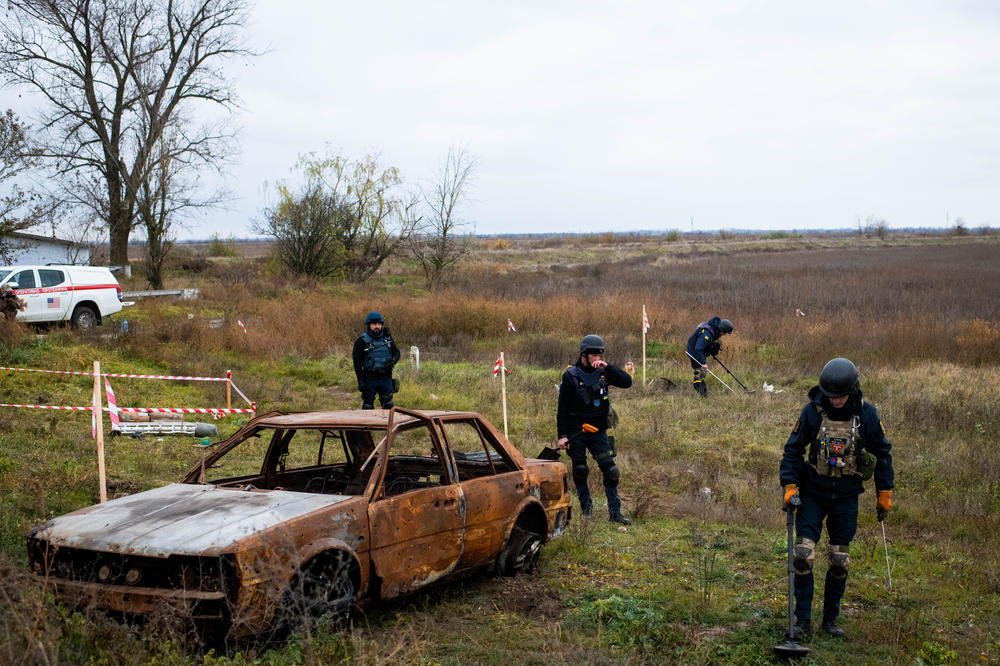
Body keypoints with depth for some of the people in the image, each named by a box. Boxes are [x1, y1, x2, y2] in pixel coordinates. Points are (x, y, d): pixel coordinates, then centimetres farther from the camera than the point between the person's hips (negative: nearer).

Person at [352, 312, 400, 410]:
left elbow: (396, 352, 16)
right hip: (370, 378, -3)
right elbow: (357, 362, -6)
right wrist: (360, 381, -12)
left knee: (388, 405, 6)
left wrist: (393, 360, -8)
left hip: (386, 377, 3)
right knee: (368, 406, 2)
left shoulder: (387, 338, 7)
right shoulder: (361, 341, -5)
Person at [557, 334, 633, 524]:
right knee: (580, 472, 6)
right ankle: (586, 509, 23)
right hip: (576, 433, -2)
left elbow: (627, 382, -7)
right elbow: (563, 408, -5)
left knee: (610, 470, -5)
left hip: (598, 431, 3)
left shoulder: (603, 372, 3)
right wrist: (562, 435, -9)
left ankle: (615, 512, 0)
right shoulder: (571, 376, -7)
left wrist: (608, 367, -17)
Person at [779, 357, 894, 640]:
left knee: (840, 561, 6)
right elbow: (793, 449, 0)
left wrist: (884, 493, 8)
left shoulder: (866, 414, -7)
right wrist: (789, 485, -10)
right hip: (813, 492, -1)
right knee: (803, 555, -9)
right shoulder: (812, 411, -9)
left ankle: (831, 619, 22)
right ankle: (802, 620, 2)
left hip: (846, 497, 1)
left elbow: (882, 452, 7)